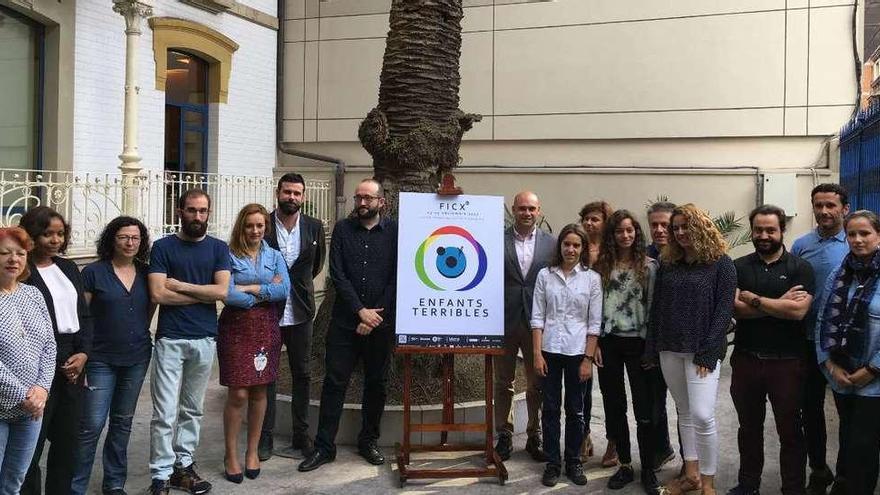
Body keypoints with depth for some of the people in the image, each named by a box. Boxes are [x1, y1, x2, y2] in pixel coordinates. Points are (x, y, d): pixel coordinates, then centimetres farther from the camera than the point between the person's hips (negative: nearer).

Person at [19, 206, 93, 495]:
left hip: (74, 363, 6)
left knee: (67, 438, 12)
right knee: (33, 442, 1)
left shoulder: (69, 268, 12)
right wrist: (56, 364, -11)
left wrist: (83, 354, -1)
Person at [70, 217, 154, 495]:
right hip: (101, 360, -4)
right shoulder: (93, 272, -6)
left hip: (137, 359, 4)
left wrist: (141, 336, 8)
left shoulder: (145, 273, 5)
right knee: (92, 425, -5)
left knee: (122, 422, 14)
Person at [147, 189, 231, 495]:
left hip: (204, 340, 3)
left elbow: (222, 291, -7)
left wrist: (180, 286, -8)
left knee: (193, 409, 12)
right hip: (169, 340, -2)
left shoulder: (218, 248, 6)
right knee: (165, 413, -2)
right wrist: (204, 294, -8)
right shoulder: (163, 247, 1)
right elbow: (158, 294, -10)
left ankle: (183, 465, 24)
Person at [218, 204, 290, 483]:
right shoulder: (228, 256, -3)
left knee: (259, 392, 9)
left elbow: (284, 290, -7)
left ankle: (252, 452, 22)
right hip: (236, 328, -3)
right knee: (238, 394, -4)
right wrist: (266, 292, -8)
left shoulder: (274, 256, 8)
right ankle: (231, 456, 12)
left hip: (266, 329, 3)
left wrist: (248, 288, -12)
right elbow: (227, 294, -15)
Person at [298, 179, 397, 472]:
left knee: (377, 383, 9)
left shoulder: (394, 231, 1)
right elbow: (337, 274, -3)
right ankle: (324, 447, 10)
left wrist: (375, 316, -9)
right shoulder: (343, 229, 5)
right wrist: (360, 310, -11)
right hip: (345, 321, 0)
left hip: (381, 321, 0)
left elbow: (396, 278, -3)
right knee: (334, 382, 1)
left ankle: (368, 442, 24)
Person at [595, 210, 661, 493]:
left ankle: (648, 470, 11)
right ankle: (625, 466, 22)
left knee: (644, 409, -1)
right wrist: (594, 342, 2)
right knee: (614, 406, 10)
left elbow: (654, 306, -2)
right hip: (609, 342, 3)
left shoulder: (648, 265, -1)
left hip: (638, 342, -3)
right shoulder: (602, 266, 5)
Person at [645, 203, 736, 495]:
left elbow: (723, 311, -9)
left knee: (702, 415, -10)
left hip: (702, 351, -5)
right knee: (684, 413, 12)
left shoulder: (721, 265, -3)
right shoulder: (667, 264, 11)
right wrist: (652, 349, 6)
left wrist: (707, 353, -15)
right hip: (670, 350, 5)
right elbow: (657, 308, 11)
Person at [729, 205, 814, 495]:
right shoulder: (738, 267, 3)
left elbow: (798, 310, -17)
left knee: (790, 430, 9)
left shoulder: (800, 268, -2)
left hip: (786, 362, -2)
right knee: (749, 427, 16)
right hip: (746, 359, 3)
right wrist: (780, 304, -14)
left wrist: (754, 299, -11)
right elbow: (734, 307, -11)